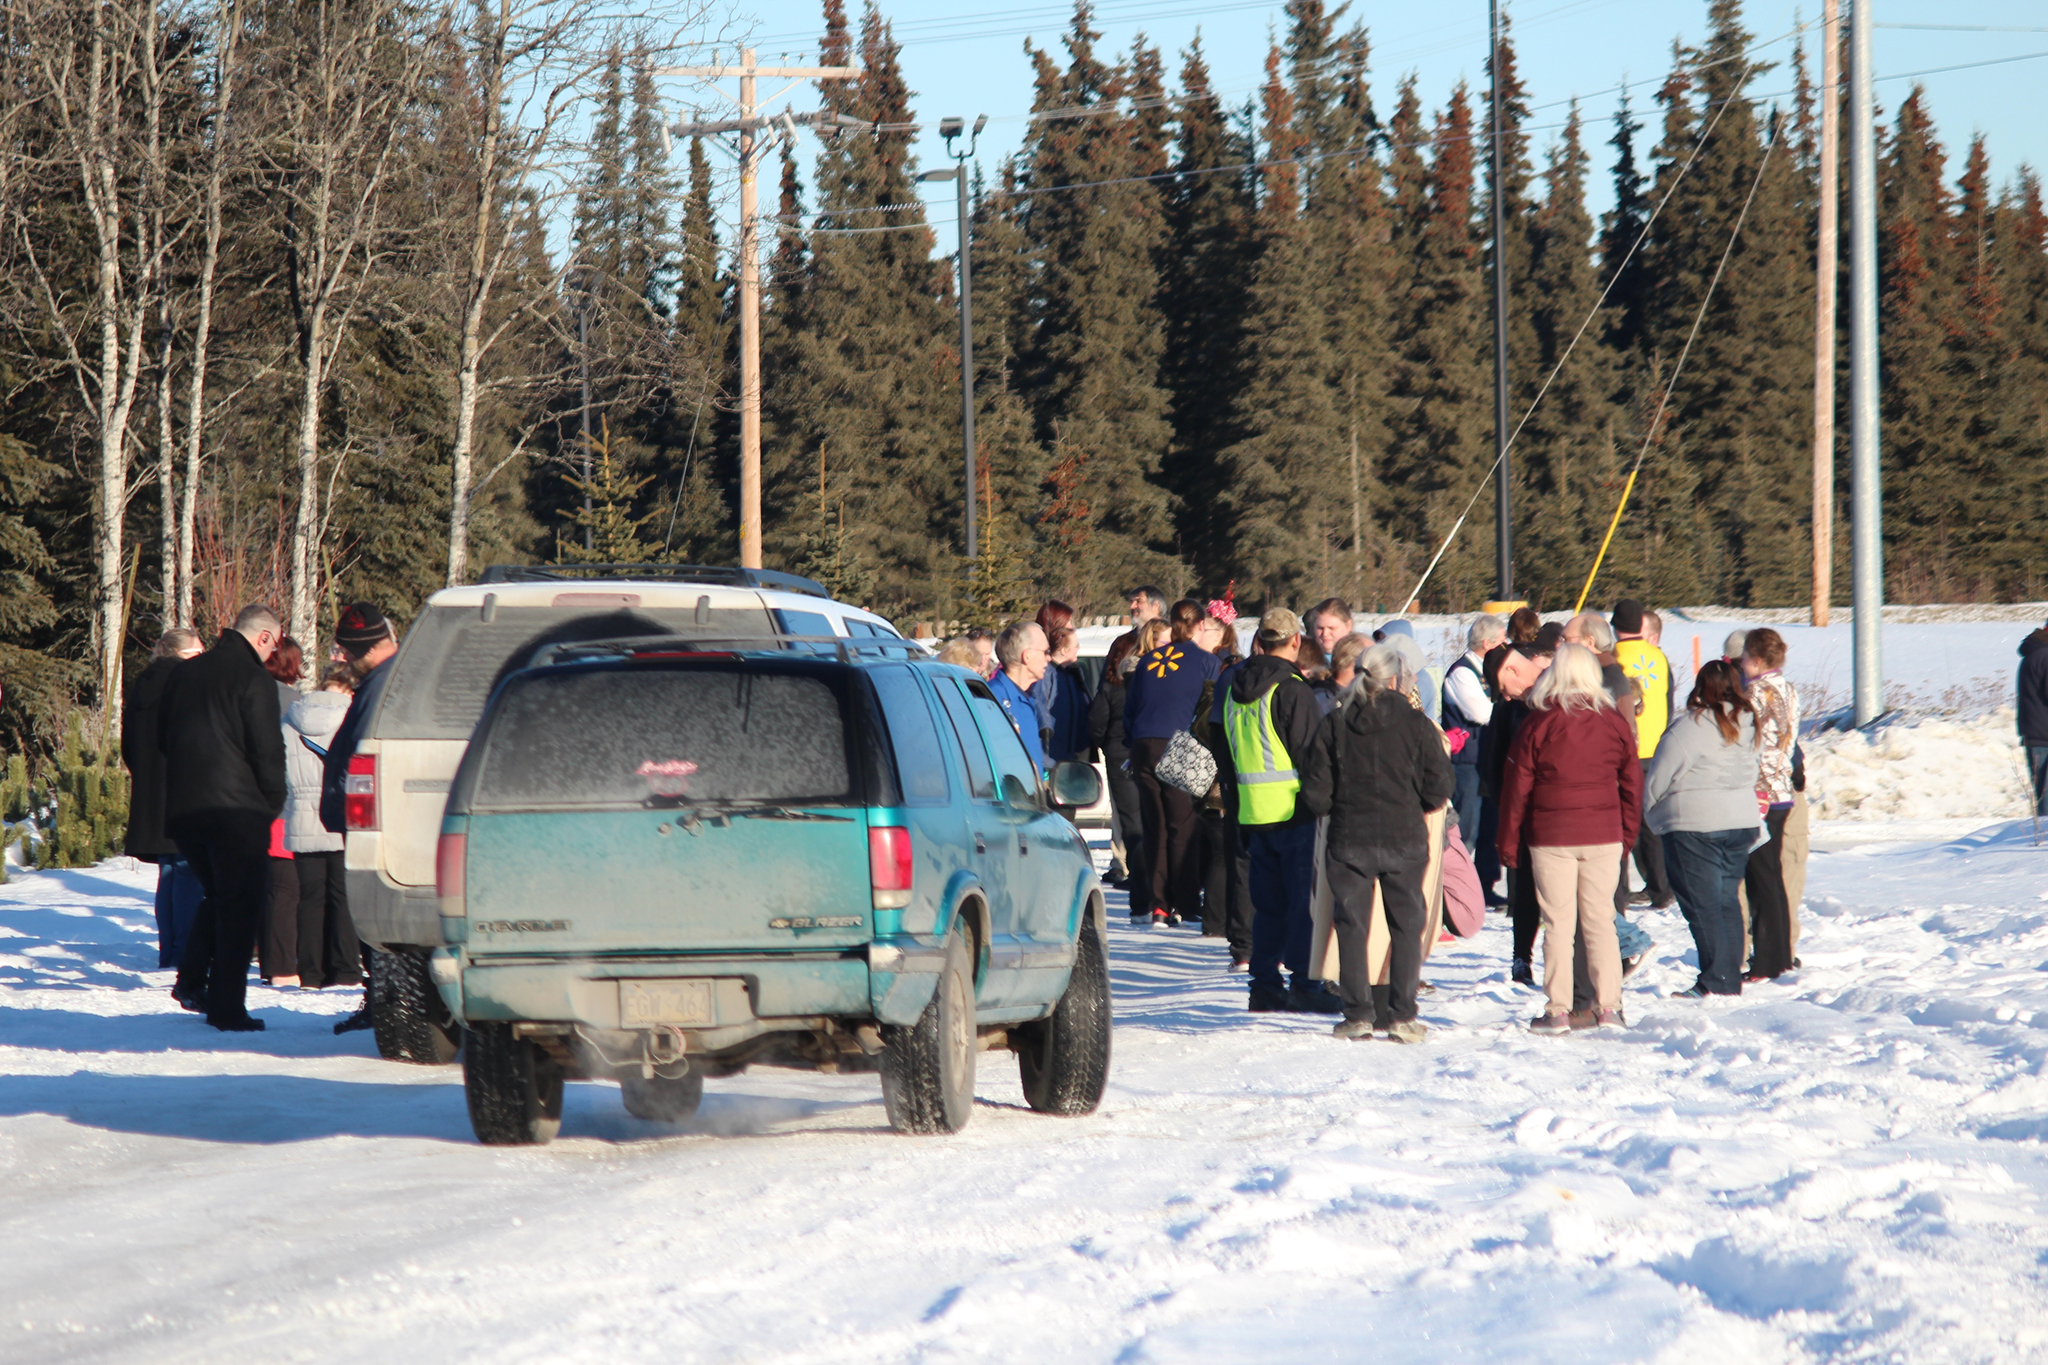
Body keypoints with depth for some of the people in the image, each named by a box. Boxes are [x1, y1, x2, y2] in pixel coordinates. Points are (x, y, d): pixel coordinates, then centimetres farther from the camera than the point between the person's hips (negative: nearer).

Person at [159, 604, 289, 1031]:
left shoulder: (185, 673, 11)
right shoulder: (253, 678, -10)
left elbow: (163, 740, 18)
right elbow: (267, 750, -12)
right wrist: (274, 802, 1)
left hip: (182, 806, 6)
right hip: (236, 808, -6)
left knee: (217, 896, 22)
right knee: (239, 906, 0)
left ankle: (191, 977, 10)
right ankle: (226, 1006, -2)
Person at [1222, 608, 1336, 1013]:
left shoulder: (1236, 690, 12)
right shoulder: (1292, 690, -12)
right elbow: (1310, 753, -14)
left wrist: (1240, 817, 23)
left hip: (1253, 812, 7)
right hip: (1293, 812, -7)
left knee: (1268, 903, 12)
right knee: (1305, 900, -3)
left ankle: (1264, 984, 12)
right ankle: (1304, 984, -4)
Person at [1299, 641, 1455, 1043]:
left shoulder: (1333, 725, -2)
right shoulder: (1415, 724, -6)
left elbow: (1315, 794, -3)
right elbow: (1439, 788, -5)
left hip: (1348, 840, 1)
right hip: (1405, 840, -1)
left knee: (1351, 926, 9)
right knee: (1406, 926, 9)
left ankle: (1358, 1014, 6)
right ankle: (1402, 1016, 5)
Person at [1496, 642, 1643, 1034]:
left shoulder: (1538, 723, -5)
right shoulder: (1615, 723, 3)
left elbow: (1516, 786, -2)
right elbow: (1632, 784, 8)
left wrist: (1509, 841, 6)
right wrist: (1626, 835, 18)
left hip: (1551, 837, -2)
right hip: (1604, 837, 2)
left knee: (1558, 923, 1)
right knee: (1600, 920, 7)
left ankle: (1557, 1010, 0)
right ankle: (1607, 1006, 4)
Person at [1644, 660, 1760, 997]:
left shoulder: (1688, 728, -14)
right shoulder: (1748, 725, 6)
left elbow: (1655, 782, -8)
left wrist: (1653, 818, 10)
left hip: (1694, 825, -7)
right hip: (1742, 823, 7)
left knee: (1702, 906, -3)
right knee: (1727, 900, 14)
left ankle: (1716, 980, -7)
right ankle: (1732, 977, 15)